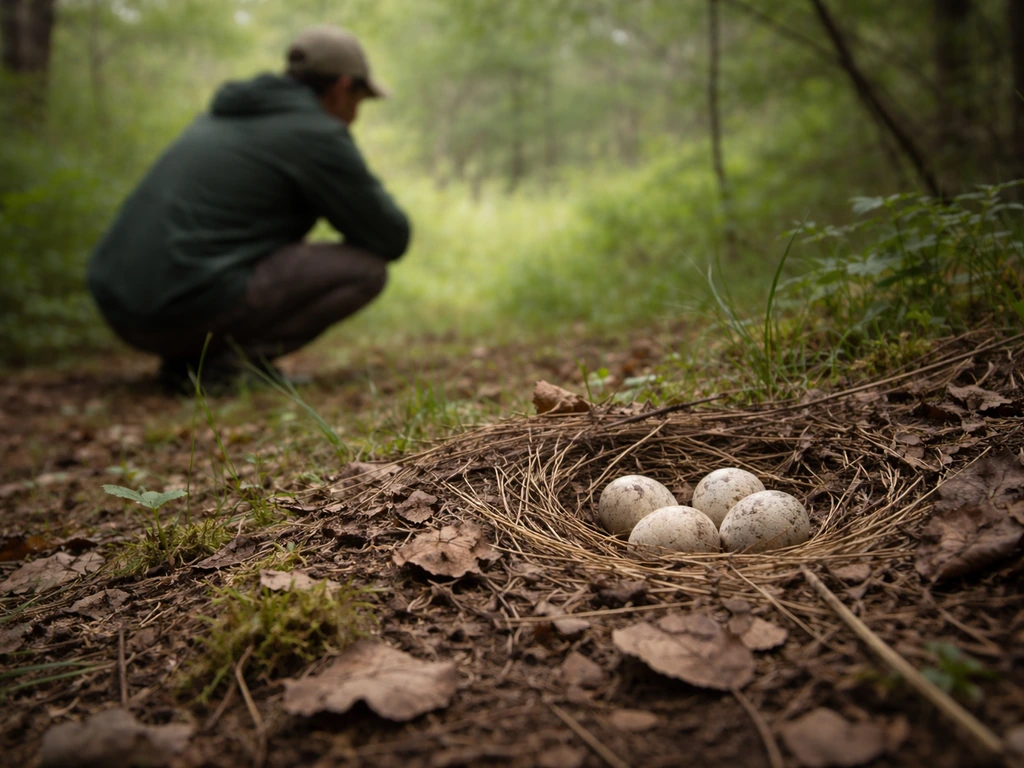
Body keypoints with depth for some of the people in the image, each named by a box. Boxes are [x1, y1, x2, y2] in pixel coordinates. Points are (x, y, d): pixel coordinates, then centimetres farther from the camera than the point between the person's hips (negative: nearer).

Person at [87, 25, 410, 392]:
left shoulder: (227, 116, 22)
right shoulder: (319, 134, -4)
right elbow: (391, 240, 2)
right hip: (190, 307, -9)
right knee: (367, 268, -1)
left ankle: (190, 354, 12)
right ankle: (220, 360, -7)